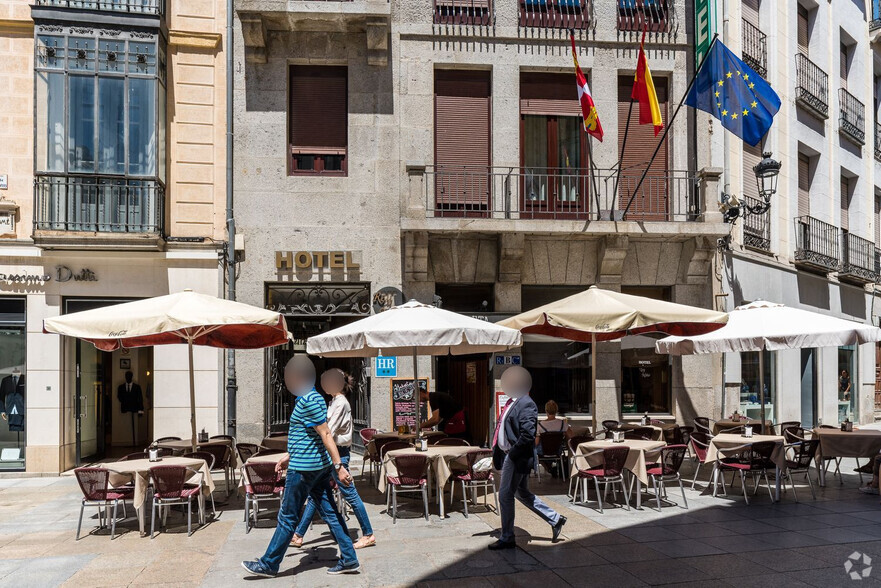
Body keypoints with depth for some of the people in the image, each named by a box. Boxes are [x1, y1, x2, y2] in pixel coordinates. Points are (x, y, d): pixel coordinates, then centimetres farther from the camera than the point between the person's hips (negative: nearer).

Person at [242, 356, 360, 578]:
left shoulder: (308, 401, -19)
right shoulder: (308, 397, 13)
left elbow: (326, 434, -22)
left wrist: (338, 466, -22)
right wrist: (289, 457, 26)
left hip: (304, 468, -10)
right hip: (319, 466, 10)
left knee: (288, 518, 4)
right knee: (330, 513, 11)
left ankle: (269, 564, 18)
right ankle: (349, 559, 14)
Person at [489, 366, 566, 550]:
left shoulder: (526, 404, -17)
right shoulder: (512, 402, 12)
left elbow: (528, 434, -24)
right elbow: (503, 429, 18)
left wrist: (513, 453, -20)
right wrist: (497, 452, 11)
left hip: (518, 458, -10)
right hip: (510, 456, 10)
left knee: (505, 495, -2)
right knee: (522, 494, 19)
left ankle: (507, 538, 12)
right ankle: (555, 519, 31)